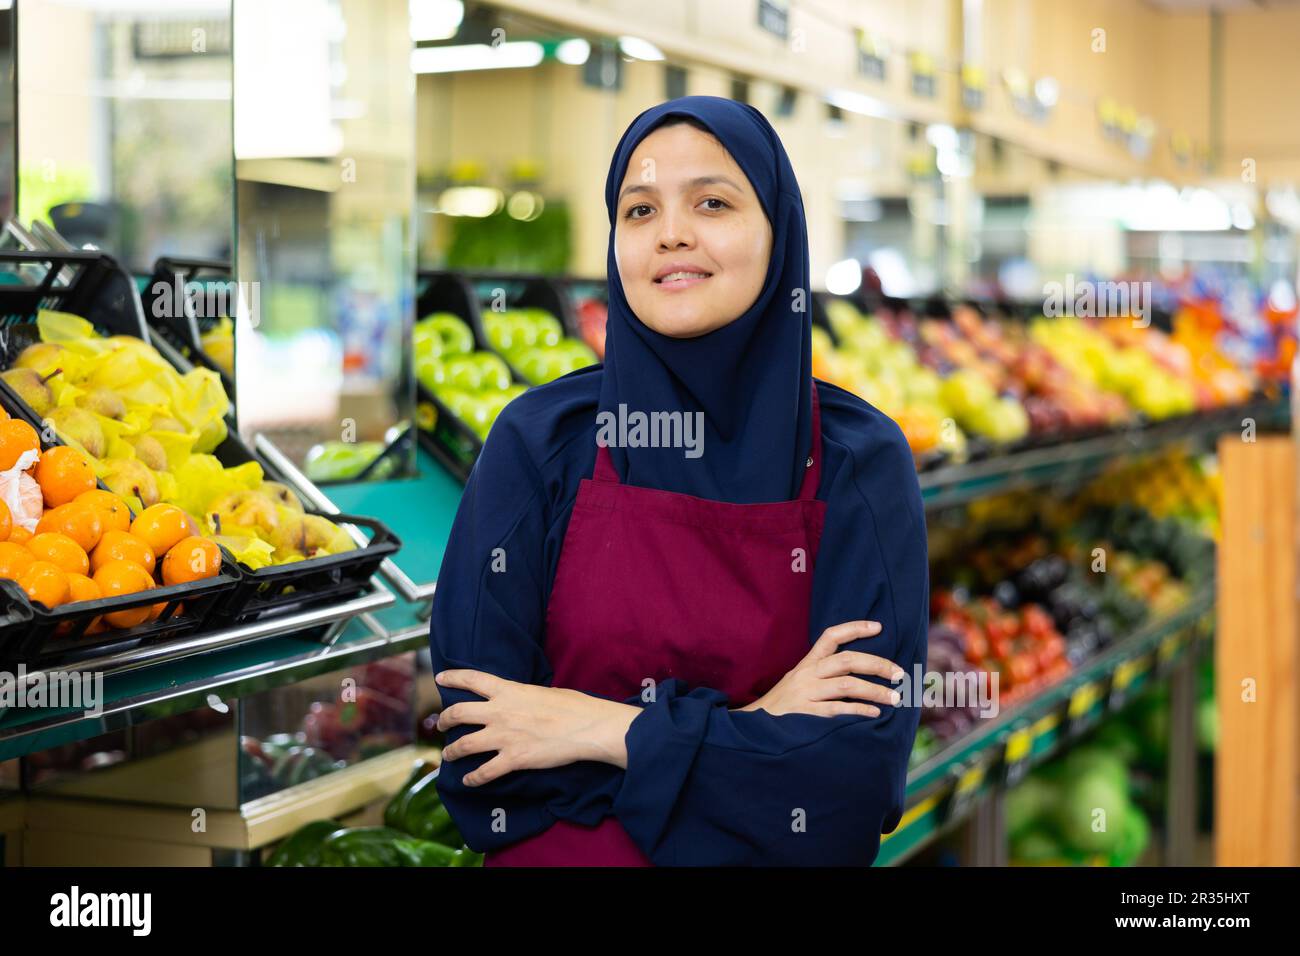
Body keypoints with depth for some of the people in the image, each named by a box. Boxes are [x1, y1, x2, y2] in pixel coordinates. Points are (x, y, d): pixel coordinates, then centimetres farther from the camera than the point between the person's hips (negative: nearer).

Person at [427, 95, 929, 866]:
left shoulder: (862, 460, -5)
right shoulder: (538, 440, -5)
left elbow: (862, 766, -10)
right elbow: (473, 738, -9)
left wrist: (610, 731, -12)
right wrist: (751, 733, -12)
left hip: (782, 858, 0)